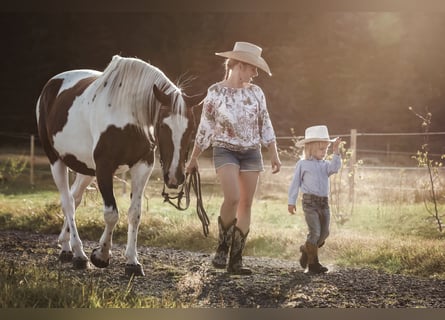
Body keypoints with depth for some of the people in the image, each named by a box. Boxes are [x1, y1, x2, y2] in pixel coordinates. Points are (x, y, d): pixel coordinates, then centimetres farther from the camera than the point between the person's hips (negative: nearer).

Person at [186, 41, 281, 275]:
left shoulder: (256, 93, 5)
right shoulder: (215, 92, -5)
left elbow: (265, 126, 10)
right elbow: (204, 128, 0)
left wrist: (274, 155, 7)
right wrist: (193, 159, 3)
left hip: (251, 152, 4)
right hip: (225, 151, -4)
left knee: (246, 205, 2)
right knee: (232, 198, -22)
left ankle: (235, 260, 7)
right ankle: (222, 248, -2)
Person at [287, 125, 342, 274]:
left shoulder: (325, 164, 14)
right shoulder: (302, 164, 3)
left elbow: (335, 168, -9)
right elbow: (295, 183, 4)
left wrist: (336, 152, -14)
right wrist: (291, 202, 1)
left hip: (324, 202, 5)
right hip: (310, 201, -5)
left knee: (324, 232, 5)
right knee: (315, 232, -11)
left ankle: (306, 250, 28)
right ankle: (313, 263, -2)